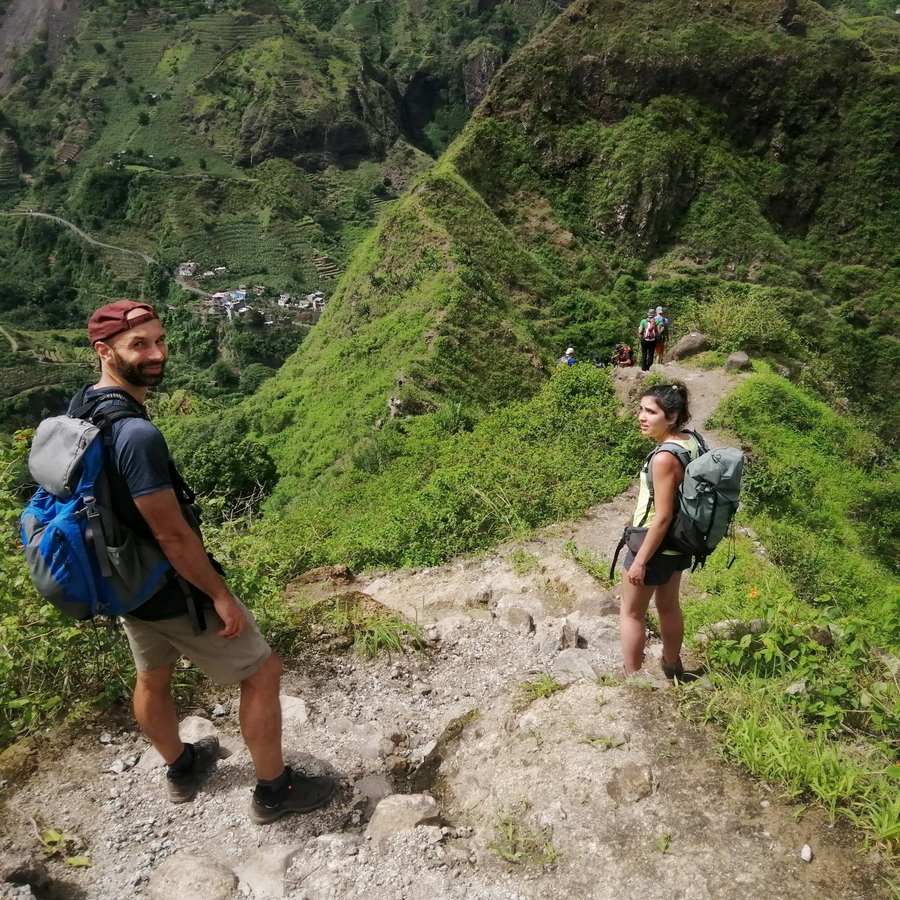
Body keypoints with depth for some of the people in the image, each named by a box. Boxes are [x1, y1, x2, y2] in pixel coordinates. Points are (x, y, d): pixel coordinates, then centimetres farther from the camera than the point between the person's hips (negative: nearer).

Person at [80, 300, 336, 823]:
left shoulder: (79, 409, -2)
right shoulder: (137, 434, -32)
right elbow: (171, 534, -28)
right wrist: (221, 596, -16)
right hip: (174, 592, -9)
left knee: (153, 679, 27)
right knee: (263, 671, 8)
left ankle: (181, 769, 52)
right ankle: (275, 791, 24)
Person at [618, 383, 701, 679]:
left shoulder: (665, 457, -30)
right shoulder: (691, 441, -4)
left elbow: (662, 517, -27)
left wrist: (640, 560, -18)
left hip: (656, 544, -9)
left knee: (631, 612, 10)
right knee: (669, 606, 26)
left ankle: (630, 677, 23)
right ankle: (672, 665, 44)